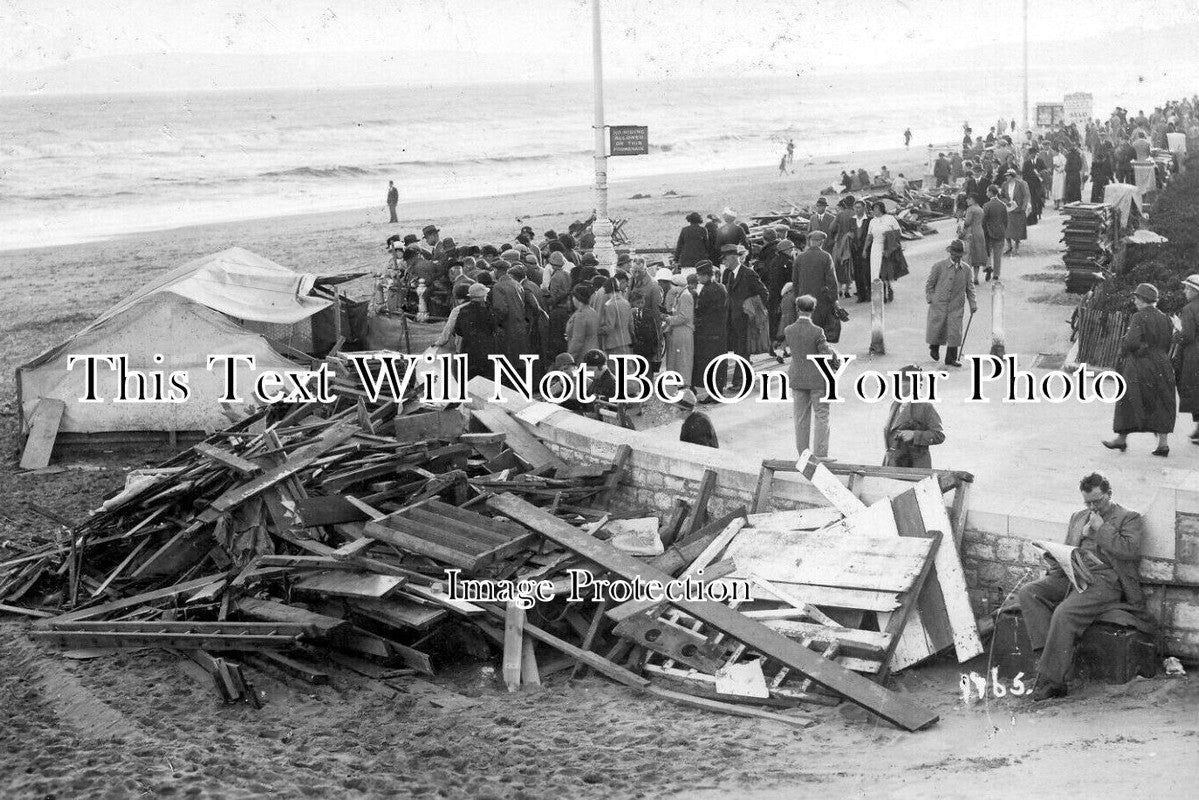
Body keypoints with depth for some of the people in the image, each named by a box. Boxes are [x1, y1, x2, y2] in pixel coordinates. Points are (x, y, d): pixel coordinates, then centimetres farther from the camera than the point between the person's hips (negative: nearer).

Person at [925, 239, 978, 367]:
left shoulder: (966, 269, 5)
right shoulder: (939, 266, -4)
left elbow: (970, 288, 11)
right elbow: (929, 284, 3)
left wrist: (973, 304, 2)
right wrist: (930, 298, -5)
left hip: (956, 307, 2)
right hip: (939, 304, -2)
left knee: (955, 333, -4)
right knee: (936, 330, 5)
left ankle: (951, 358, 7)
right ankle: (934, 348, 36)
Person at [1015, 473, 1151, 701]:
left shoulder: (1129, 518, 7)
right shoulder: (1078, 517, 27)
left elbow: (1130, 550, -10)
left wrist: (1101, 528, -6)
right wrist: (1052, 571, 7)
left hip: (1104, 582, -7)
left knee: (1064, 613, -32)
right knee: (1026, 593, -18)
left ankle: (1050, 679, -29)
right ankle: (1048, 651, -27)